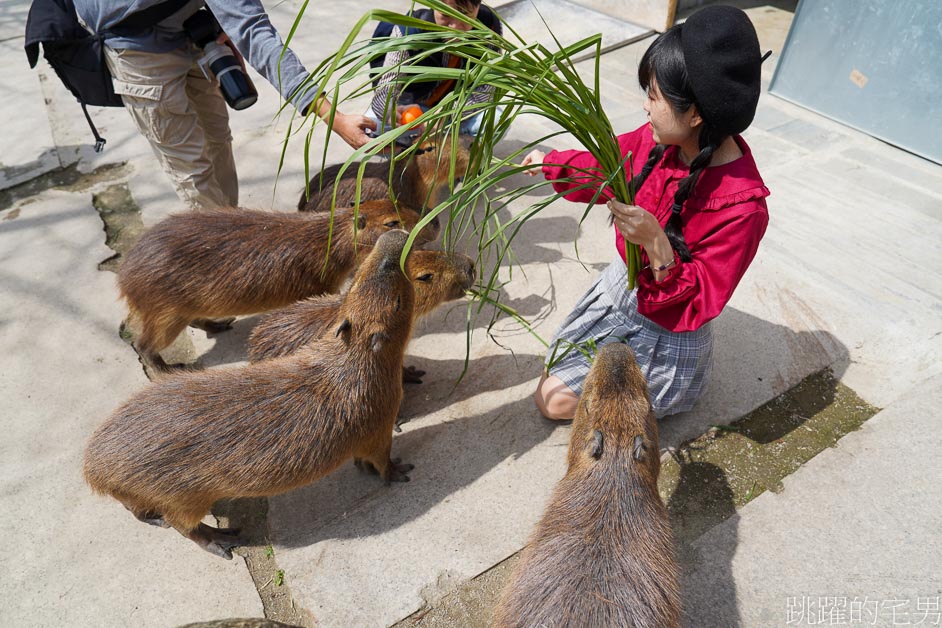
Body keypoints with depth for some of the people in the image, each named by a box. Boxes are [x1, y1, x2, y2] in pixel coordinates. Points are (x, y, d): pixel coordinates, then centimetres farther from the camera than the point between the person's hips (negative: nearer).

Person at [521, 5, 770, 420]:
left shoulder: (742, 207, -33)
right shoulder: (663, 140, -16)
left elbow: (697, 304, -27)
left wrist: (656, 244, -41)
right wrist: (549, 163, 8)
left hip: (665, 333, -7)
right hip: (621, 284, 7)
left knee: (554, 400, -3)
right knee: (553, 372, 19)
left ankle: (649, 397, 14)